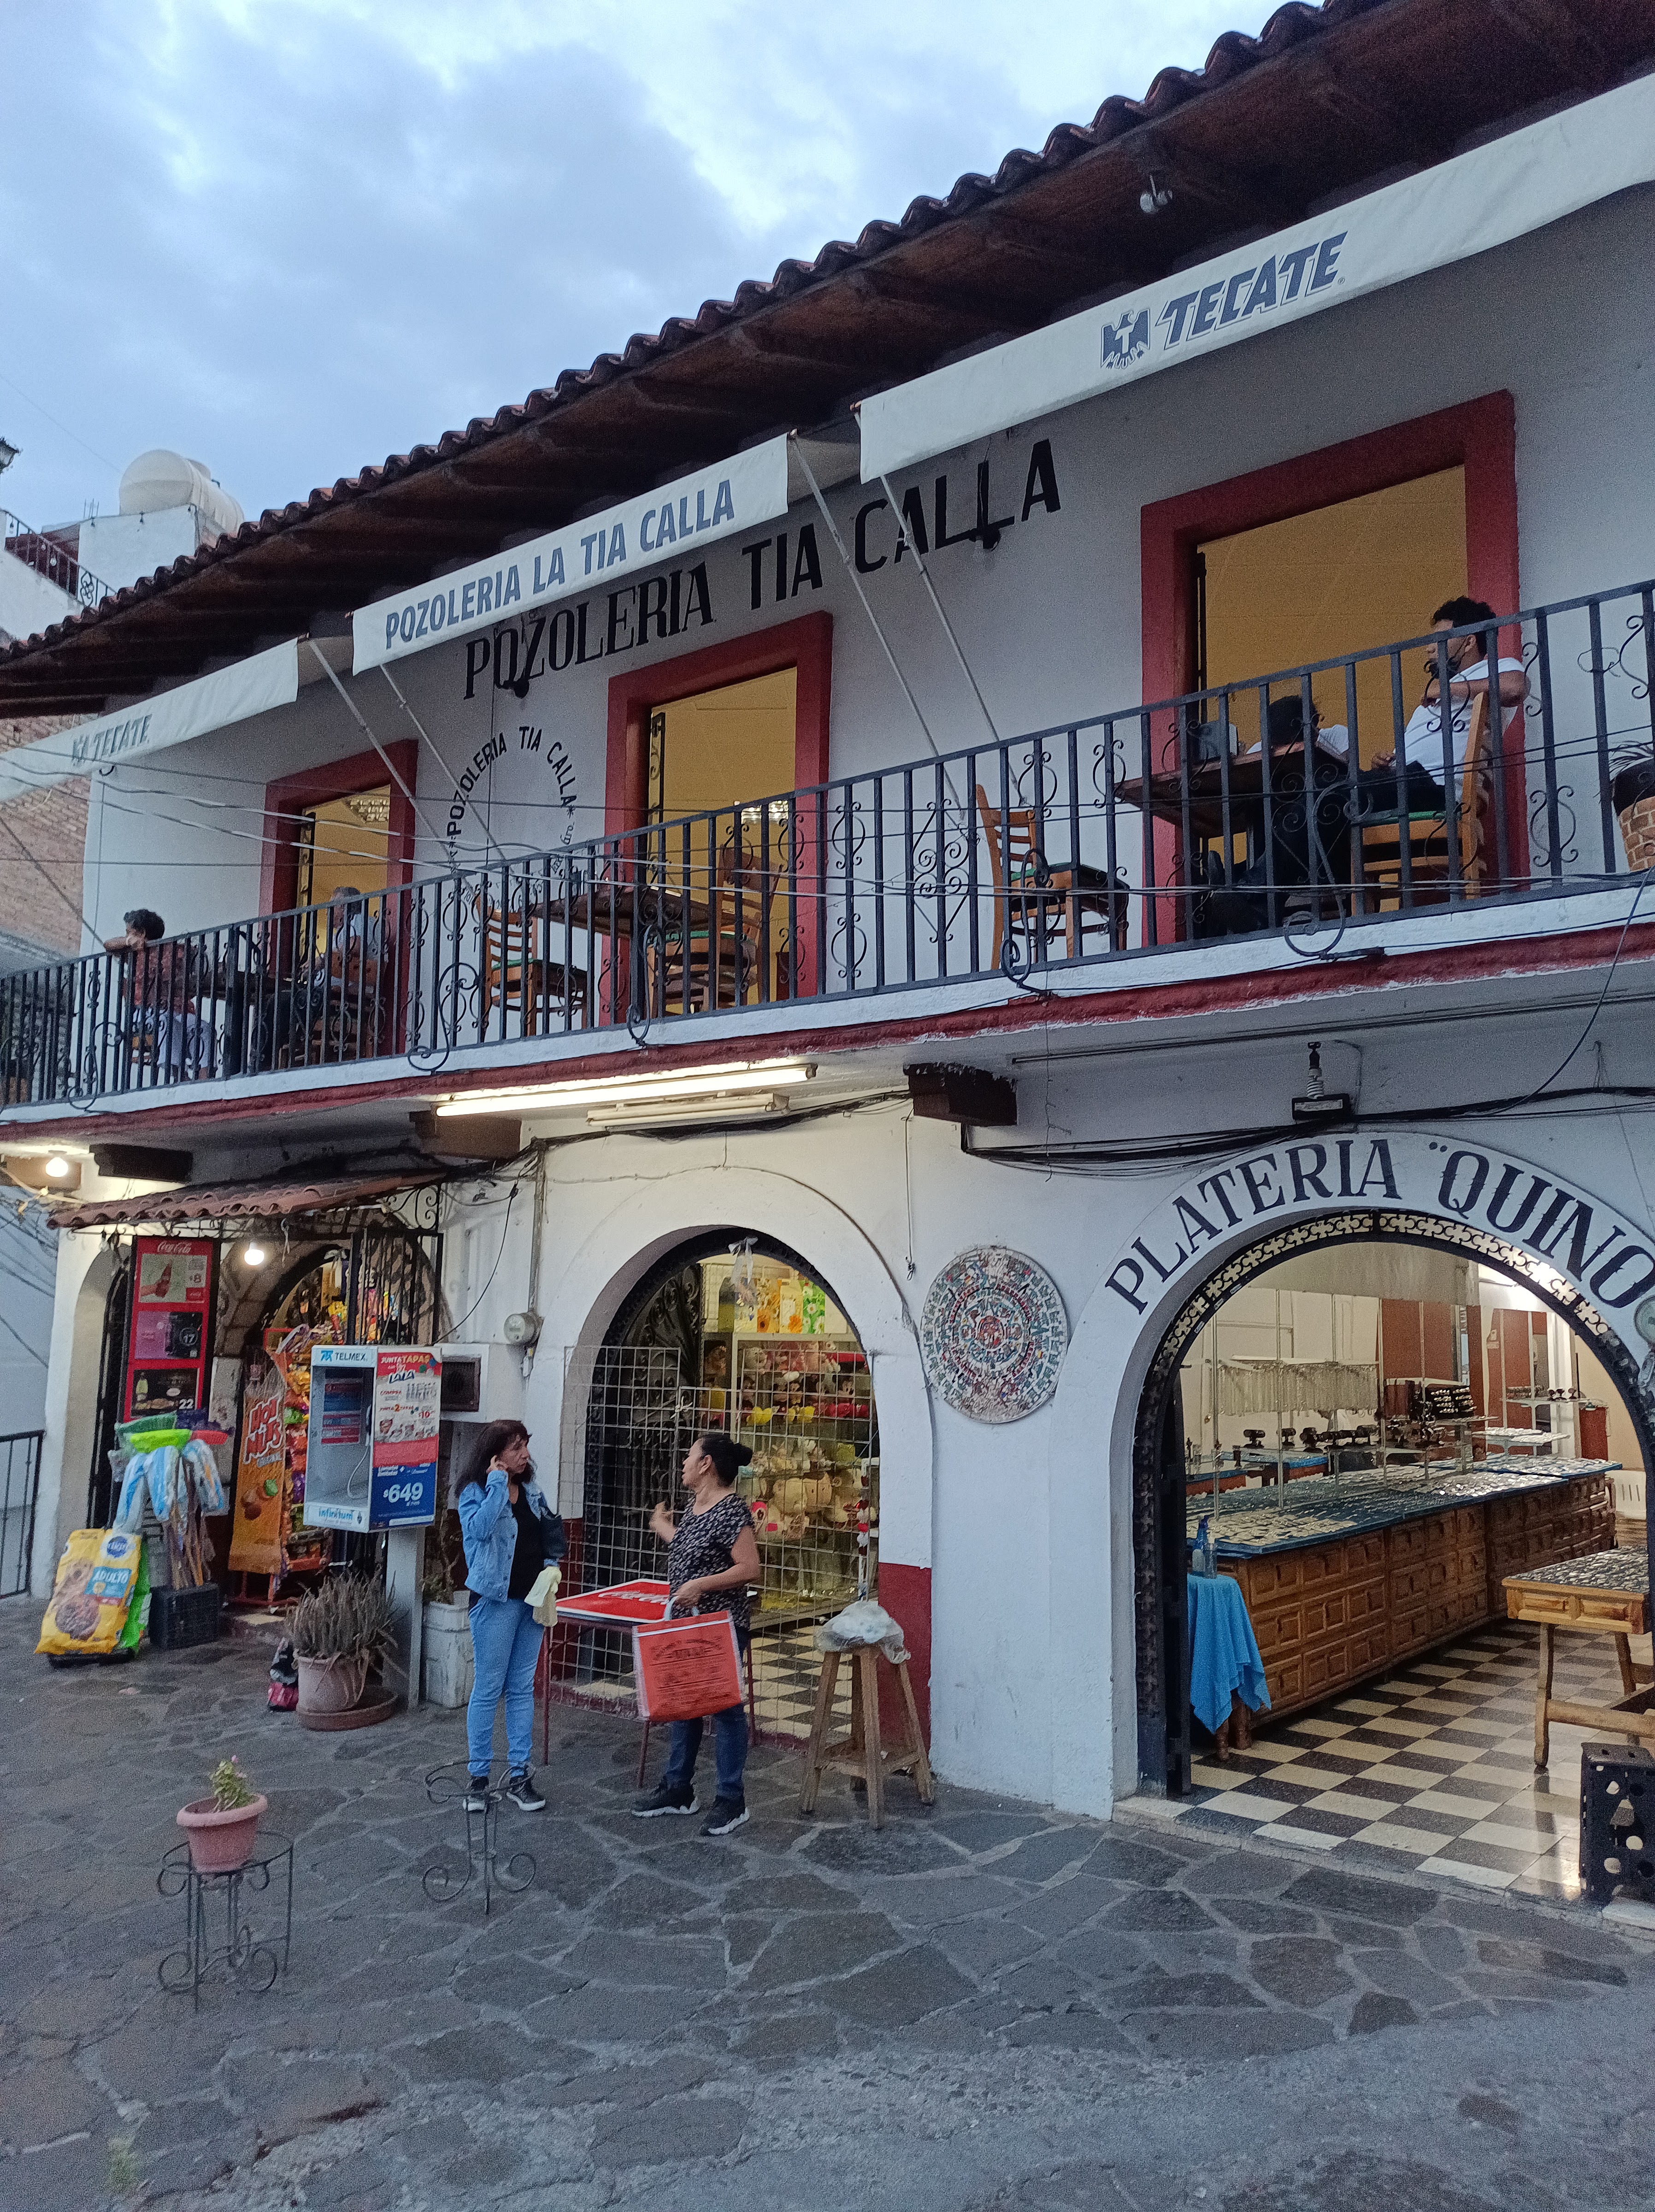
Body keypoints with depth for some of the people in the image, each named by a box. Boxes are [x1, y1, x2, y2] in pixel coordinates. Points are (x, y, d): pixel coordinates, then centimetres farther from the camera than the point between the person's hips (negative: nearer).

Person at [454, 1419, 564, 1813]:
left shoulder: (532, 1491, 10)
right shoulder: (475, 1492, -6)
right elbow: (481, 1527, -26)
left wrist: (549, 1571, 4)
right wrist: (497, 1484, -20)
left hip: (532, 1598, 6)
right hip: (495, 1599, -6)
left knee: (523, 1689, 9)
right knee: (488, 1688, 0)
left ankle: (519, 1776, 15)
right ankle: (478, 1777, 11)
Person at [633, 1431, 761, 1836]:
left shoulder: (731, 1510, -19)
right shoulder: (694, 1505, 9)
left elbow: (749, 1569, -22)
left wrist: (701, 1585, -26)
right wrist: (664, 1528, 32)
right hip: (684, 1622, 9)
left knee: (725, 1706, 2)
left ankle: (732, 1800, 13)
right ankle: (678, 1789, 30)